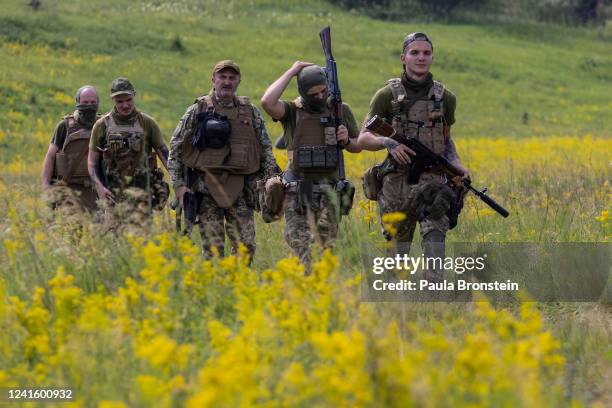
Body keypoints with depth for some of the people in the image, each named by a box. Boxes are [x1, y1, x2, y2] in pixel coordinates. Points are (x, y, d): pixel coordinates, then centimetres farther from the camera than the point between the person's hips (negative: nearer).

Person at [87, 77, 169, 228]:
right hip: (113, 191, 1)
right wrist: (99, 187, -6)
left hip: (141, 189, -1)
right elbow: (92, 161, 9)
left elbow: (164, 153, 6)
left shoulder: (147, 123, 5)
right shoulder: (102, 125, 5)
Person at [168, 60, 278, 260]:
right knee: (212, 251, -3)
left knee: (245, 248, -4)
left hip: (240, 191, 2)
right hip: (207, 190, -2)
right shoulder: (197, 111, 4)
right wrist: (178, 185, -2)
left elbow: (266, 150, 13)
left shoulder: (250, 112, 10)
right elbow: (175, 148, 5)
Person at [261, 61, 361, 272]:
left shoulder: (341, 110, 8)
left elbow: (358, 146, 19)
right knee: (298, 245, -12)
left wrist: (347, 141, -5)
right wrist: (291, 72, -13)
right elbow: (267, 102, -22)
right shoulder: (292, 111, 0)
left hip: (328, 186, 2)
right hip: (298, 189, -2)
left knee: (328, 246, 7)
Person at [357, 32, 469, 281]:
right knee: (397, 248, 8)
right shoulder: (387, 96, 0)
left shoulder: (445, 97, 8)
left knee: (435, 232, -21)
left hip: (431, 179, 1)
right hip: (396, 182, -1)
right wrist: (388, 143, -20)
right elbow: (362, 139, 0)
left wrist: (457, 165, 5)